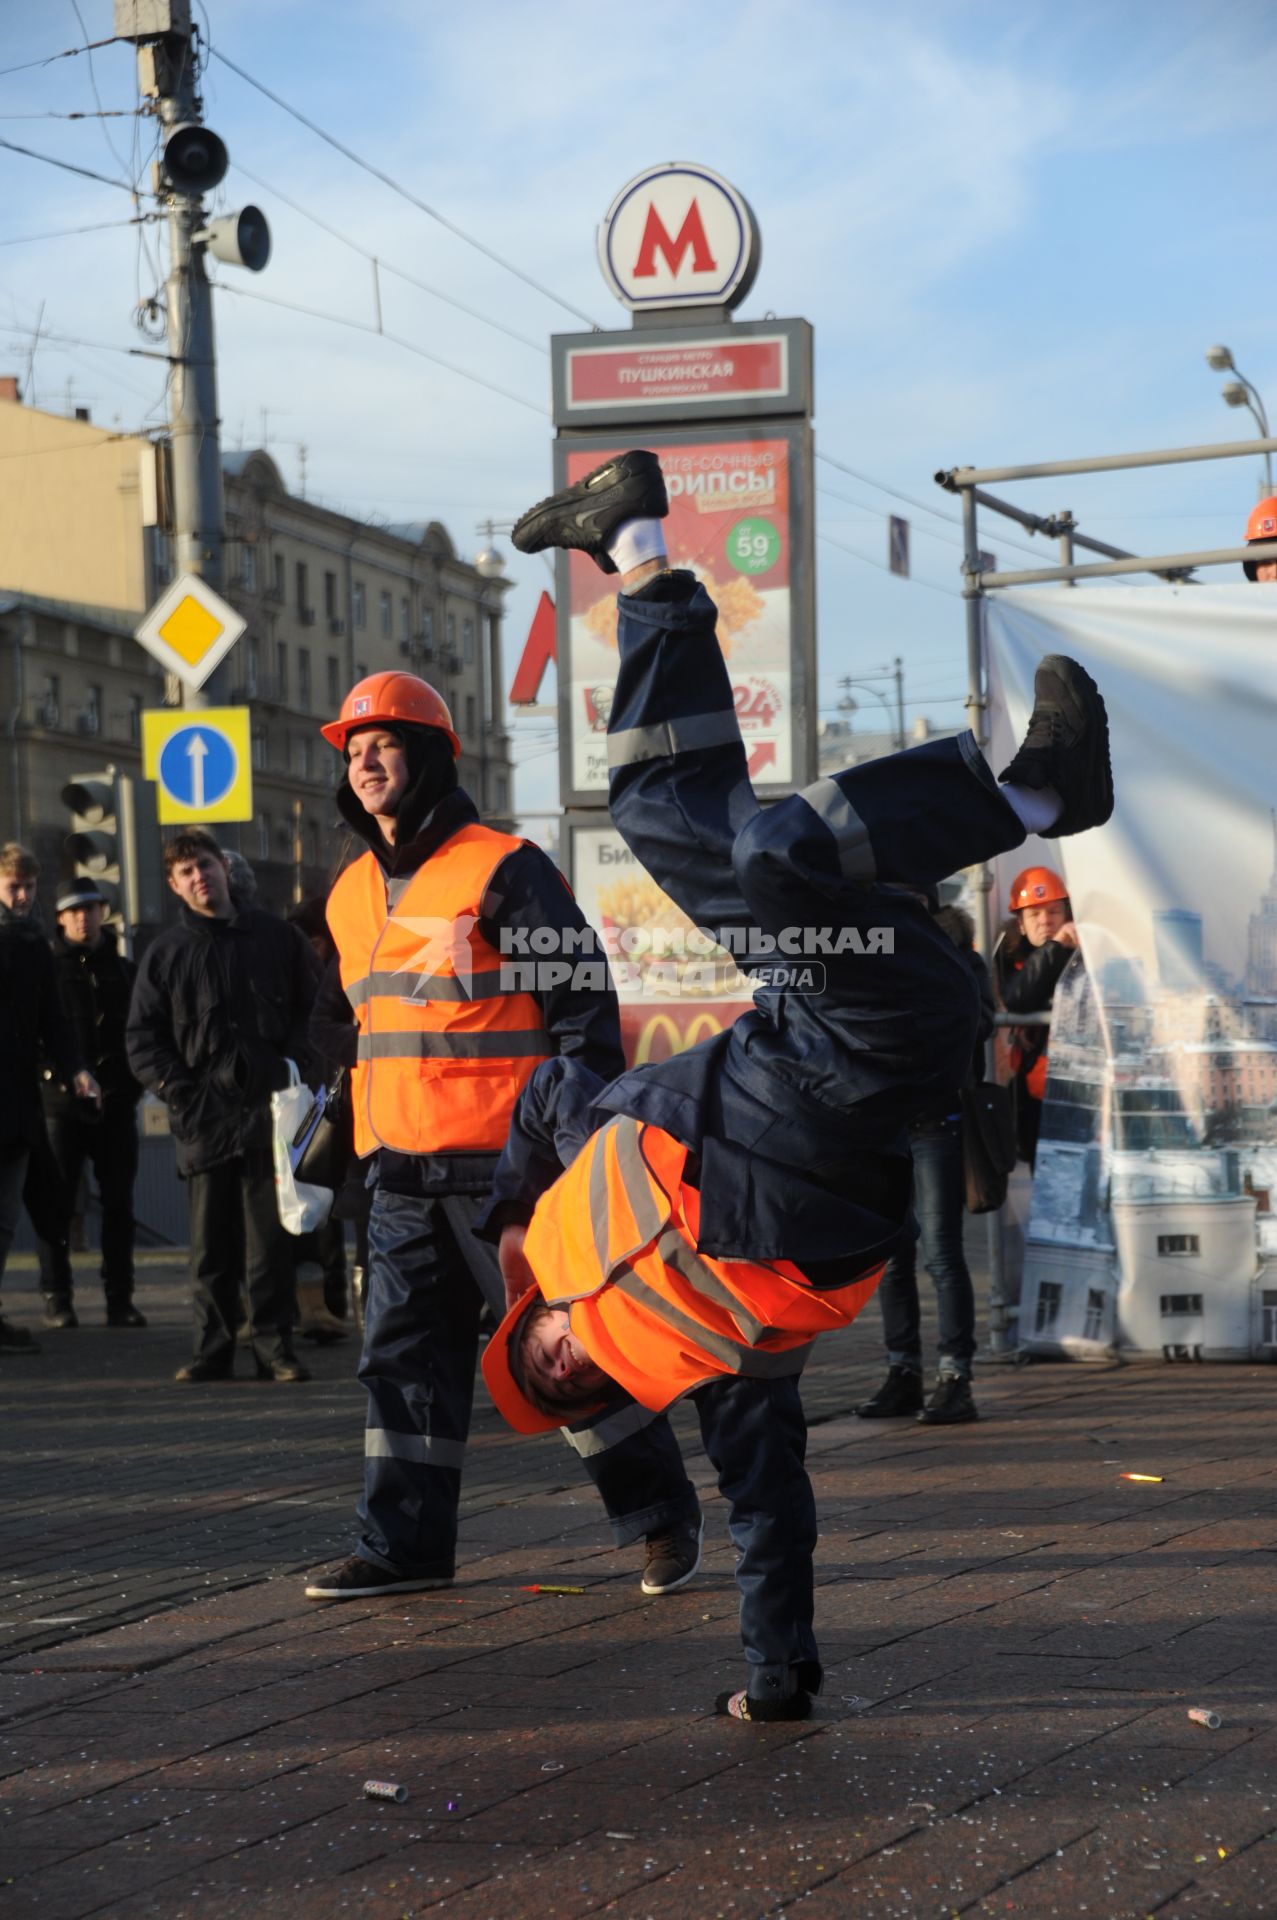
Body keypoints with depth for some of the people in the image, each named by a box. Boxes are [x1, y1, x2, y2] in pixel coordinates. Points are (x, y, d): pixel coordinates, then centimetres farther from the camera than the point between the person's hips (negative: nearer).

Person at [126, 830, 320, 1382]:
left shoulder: (276, 937, 9)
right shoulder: (165, 953, 10)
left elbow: (314, 1007, 13)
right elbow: (142, 1039, 10)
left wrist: (293, 1065, 0)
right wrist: (179, 1089, -3)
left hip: (268, 1110, -1)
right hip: (203, 1118, 1)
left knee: (270, 1238, -3)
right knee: (210, 1242, 3)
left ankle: (274, 1346, 3)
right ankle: (212, 1350, 9)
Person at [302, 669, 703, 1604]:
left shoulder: (501, 870, -9)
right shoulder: (353, 894, 15)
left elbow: (583, 1000, -11)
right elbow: (342, 1025, 27)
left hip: (501, 1165, -7)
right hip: (401, 1172, 7)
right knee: (404, 1353, 7)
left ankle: (662, 1516, 11)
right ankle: (405, 1543, 15)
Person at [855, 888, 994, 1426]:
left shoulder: (956, 959, -1)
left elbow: (979, 1022, -16)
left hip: (937, 1125, -5)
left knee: (941, 1252, -10)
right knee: (891, 1256, 7)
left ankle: (955, 1379, -8)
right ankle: (903, 1374, 15)